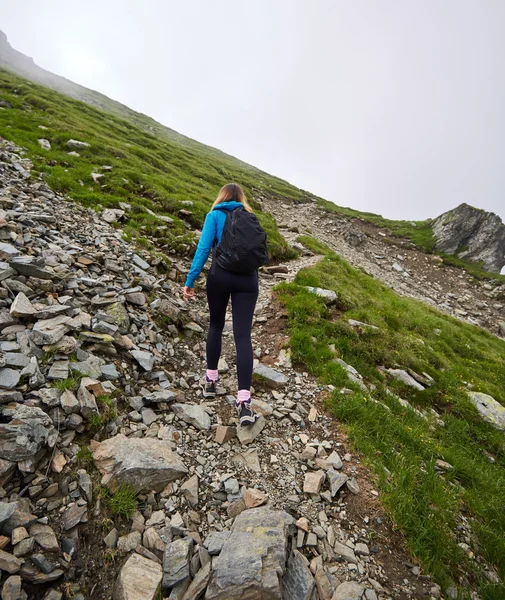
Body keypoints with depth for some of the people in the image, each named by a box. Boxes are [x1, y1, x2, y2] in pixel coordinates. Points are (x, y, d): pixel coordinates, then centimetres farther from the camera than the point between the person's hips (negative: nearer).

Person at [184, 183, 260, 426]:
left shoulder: (215, 215, 7)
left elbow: (203, 248, -5)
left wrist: (190, 280, -4)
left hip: (220, 276, -1)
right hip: (247, 279, 2)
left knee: (216, 325, 19)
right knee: (243, 335, -4)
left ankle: (211, 380, 28)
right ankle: (244, 400, -10)